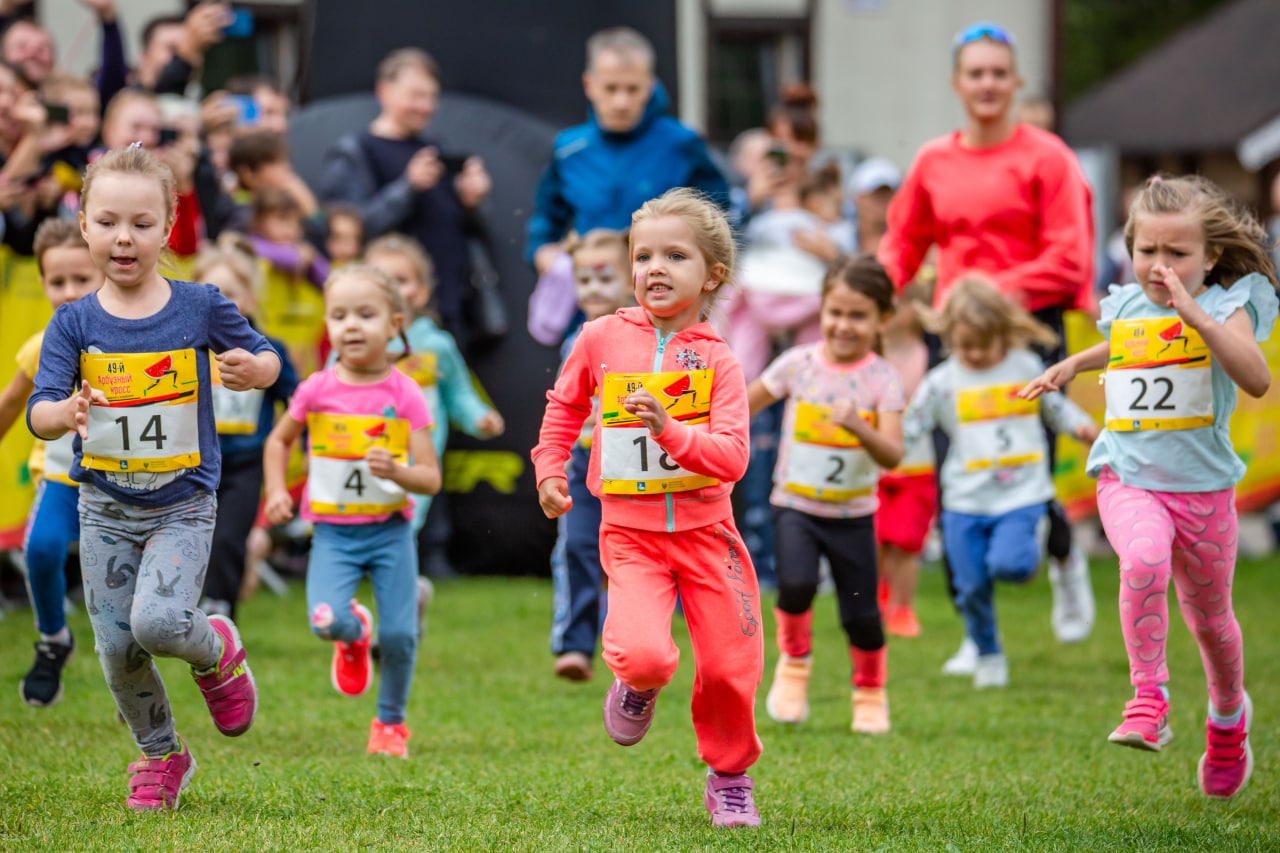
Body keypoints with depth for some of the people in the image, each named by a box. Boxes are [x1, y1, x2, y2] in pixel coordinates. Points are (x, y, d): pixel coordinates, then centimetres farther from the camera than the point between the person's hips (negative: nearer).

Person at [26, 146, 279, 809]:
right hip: (105, 508, 2)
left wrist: (251, 370, -18)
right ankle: (160, 755, 28)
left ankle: (217, 651, 13)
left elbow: (268, 360, 7)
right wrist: (66, 412, -36)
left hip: (182, 505, -2)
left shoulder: (200, 308, -6)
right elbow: (38, 412, -12)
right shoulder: (75, 323, -5)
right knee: (117, 647, 5)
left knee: (157, 623, -22)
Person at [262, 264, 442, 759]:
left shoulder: (404, 394, -6)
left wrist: (396, 472, -27)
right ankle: (354, 635, 18)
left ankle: (391, 722, 23)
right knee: (327, 621, -21)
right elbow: (279, 441, 15)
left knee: (399, 635, -4)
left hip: (391, 530, 0)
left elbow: (431, 478, -7)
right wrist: (276, 491, 1)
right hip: (333, 532, 0)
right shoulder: (317, 390, -4)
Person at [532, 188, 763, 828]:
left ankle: (730, 776, 29)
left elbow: (732, 458, -14)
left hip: (705, 529, 1)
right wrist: (549, 470, 11)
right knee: (644, 653, -23)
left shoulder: (717, 360, -5)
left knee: (730, 667, 3)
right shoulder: (602, 338, -1)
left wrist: (670, 430, -27)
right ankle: (636, 688, 15)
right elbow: (565, 405, 19)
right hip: (630, 532, -1)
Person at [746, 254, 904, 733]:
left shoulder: (882, 379, -8)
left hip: (853, 514, 0)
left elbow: (892, 456, -18)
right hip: (795, 506, 0)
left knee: (861, 614, 3)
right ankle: (794, 663, 3)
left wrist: (858, 427, -36)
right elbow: (740, 409, 7)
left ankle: (870, 695, 29)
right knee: (796, 584, -25)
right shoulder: (798, 364, -5)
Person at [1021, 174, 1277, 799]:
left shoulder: (1229, 305, -8)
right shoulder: (1126, 307, 6)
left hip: (1203, 488, -2)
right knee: (1144, 560, -32)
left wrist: (1194, 312, -33)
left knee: (1209, 618, 14)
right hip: (1128, 480, 2)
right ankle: (1148, 700, -23)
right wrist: (1070, 365, 22)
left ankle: (1228, 715, 44)